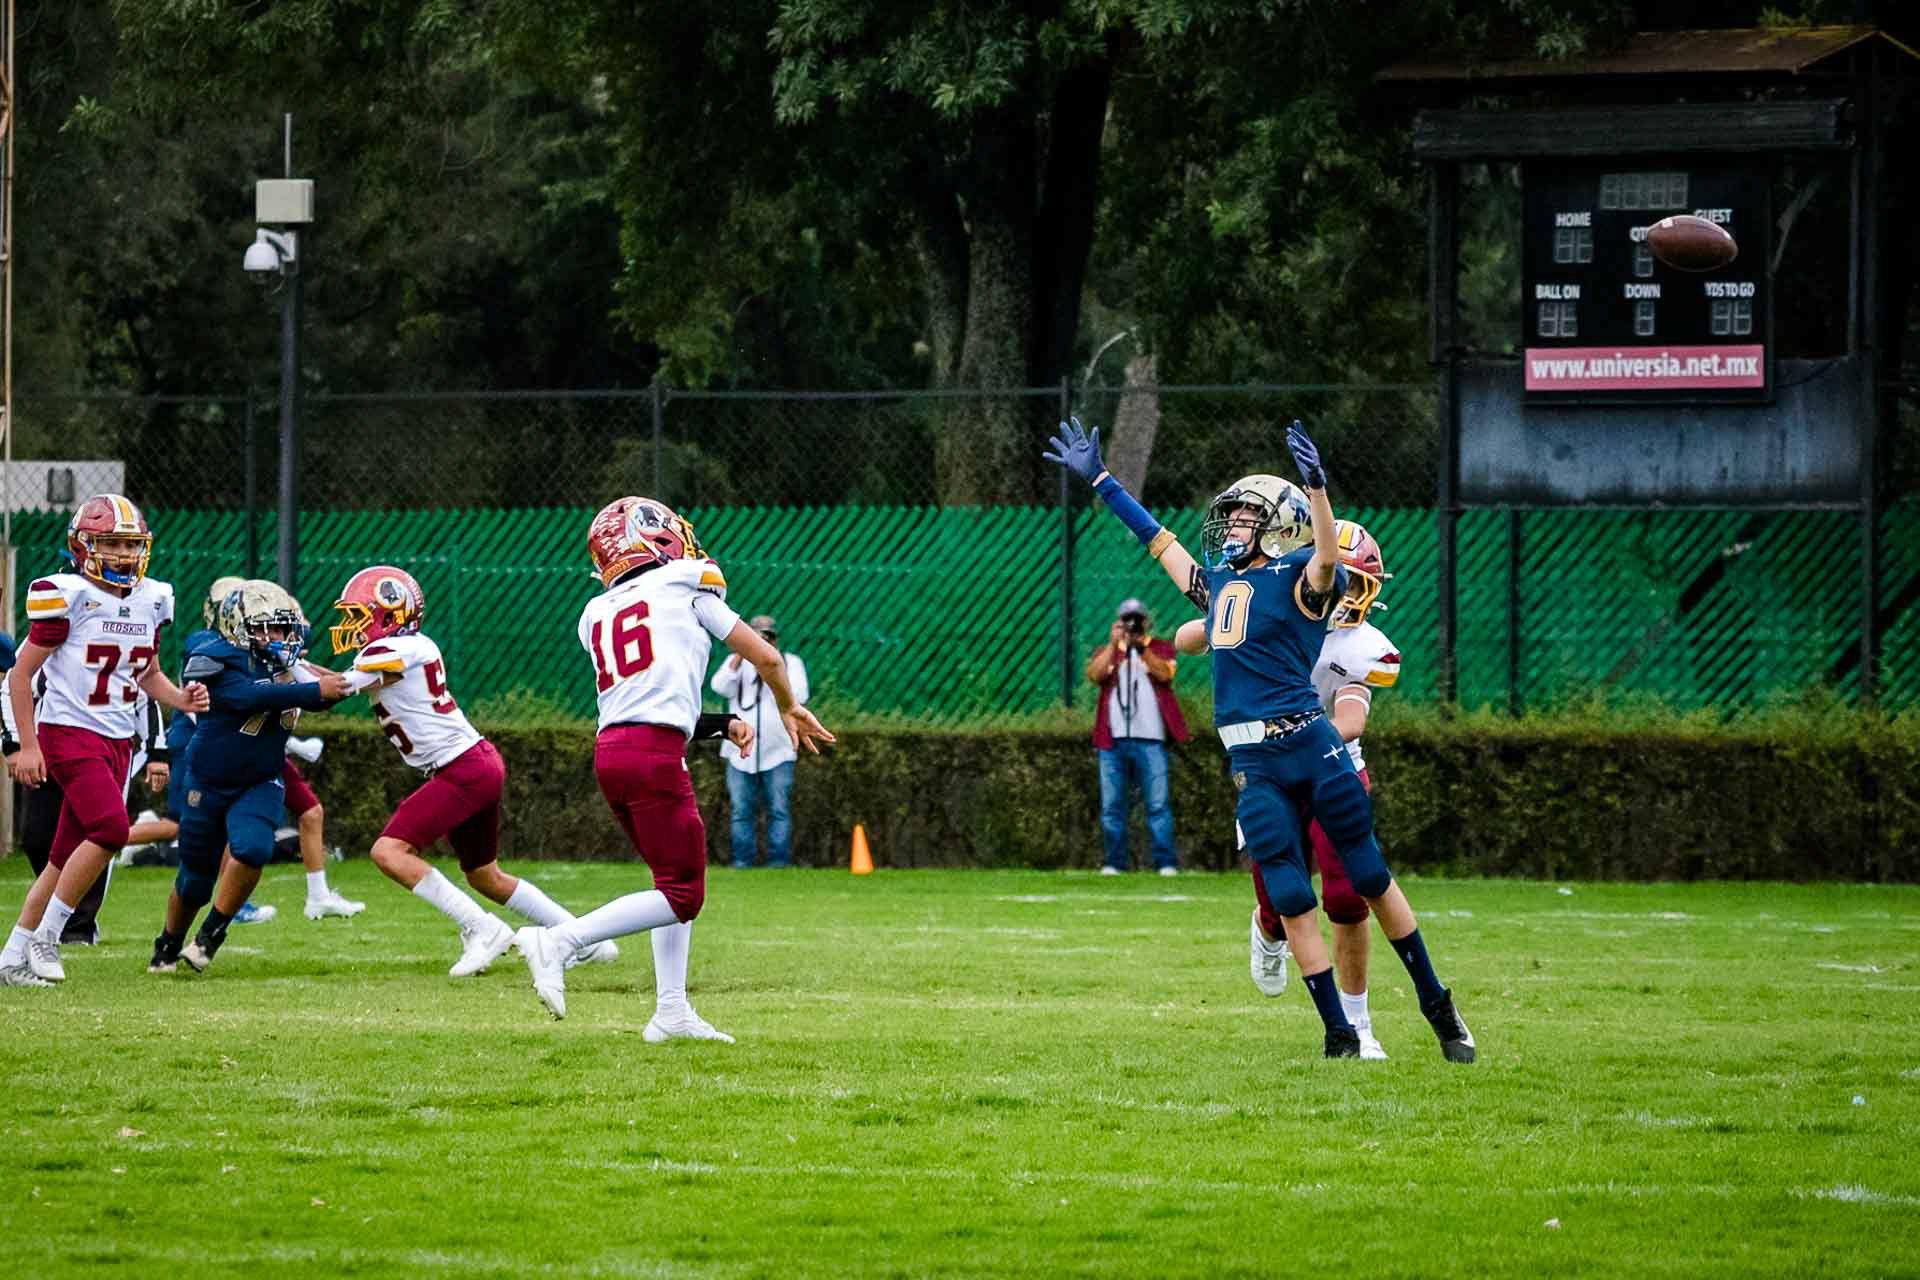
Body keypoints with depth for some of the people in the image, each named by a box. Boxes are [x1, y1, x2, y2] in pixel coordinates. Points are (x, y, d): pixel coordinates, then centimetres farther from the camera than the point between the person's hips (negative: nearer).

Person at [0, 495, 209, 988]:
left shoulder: (149, 601, 9)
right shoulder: (68, 598, -11)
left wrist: (180, 699, 1)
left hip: (118, 740, 7)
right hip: (70, 732, -7)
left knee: (68, 855, 8)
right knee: (110, 827, -24)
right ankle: (45, 936, -14)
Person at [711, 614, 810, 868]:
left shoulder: (790, 662, 8)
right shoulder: (737, 661, 11)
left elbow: (799, 696, -6)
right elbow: (721, 687, -6)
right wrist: (741, 655, -12)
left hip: (778, 753, -1)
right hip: (741, 751, 1)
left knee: (779, 811, -3)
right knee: (741, 811, 0)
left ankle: (779, 862, 0)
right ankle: (741, 862, 5)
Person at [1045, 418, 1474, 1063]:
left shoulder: (1298, 579, -4)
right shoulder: (1219, 581, 16)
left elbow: (1328, 557, -26)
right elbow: (1159, 541, 27)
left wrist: (1315, 484, -41)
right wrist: (1098, 479, 31)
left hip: (1309, 746, -5)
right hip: (1252, 764, 5)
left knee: (1372, 879, 2)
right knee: (1292, 904, 1)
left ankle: (1438, 1006, 15)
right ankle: (1339, 1034, 7)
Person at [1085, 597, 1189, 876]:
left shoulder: (1161, 648, 13)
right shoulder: (1105, 651, 17)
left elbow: (1164, 673, -6)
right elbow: (1094, 674, -3)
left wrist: (1142, 647, -15)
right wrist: (1114, 644, -7)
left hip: (1150, 740, -2)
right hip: (1113, 739, 2)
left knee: (1158, 804, -7)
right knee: (1112, 805, 2)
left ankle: (1165, 861, -7)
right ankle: (1114, 861, 7)